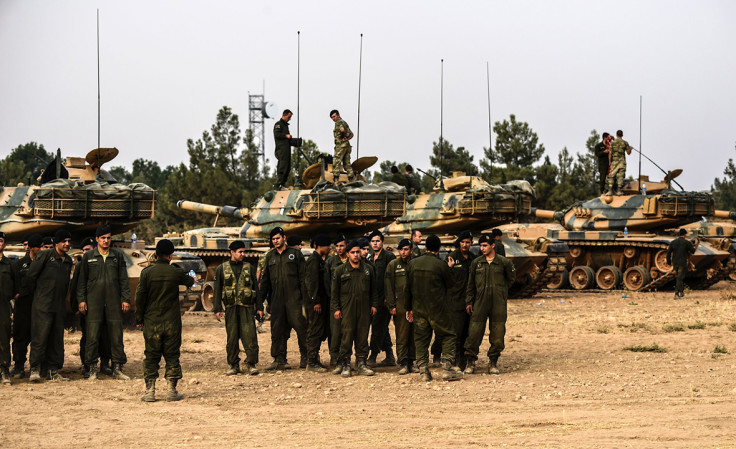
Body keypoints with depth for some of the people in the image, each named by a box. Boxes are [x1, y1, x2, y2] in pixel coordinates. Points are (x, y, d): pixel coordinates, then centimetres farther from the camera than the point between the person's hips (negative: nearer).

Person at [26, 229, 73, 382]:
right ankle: (35, 369, -6)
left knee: (57, 339, 6)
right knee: (40, 336, -10)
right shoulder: (45, 255, -6)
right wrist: (38, 292, 6)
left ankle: (53, 371, 11)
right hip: (42, 305, -6)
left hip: (59, 306, 6)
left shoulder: (68, 260, 14)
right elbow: (30, 276, -3)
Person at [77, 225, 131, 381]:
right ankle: (92, 369, 5)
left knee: (116, 336, 2)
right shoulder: (88, 256, 6)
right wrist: (81, 300, -1)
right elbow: (82, 280, 7)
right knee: (92, 337, -2)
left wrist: (126, 299, 2)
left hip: (113, 302, 1)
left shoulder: (118, 255, 9)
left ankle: (117, 369, 9)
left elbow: (123, 279, 9)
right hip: (93, 302, -1)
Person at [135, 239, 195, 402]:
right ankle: (172, 391, 6)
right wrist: (192, 279, 44)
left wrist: (139, 319, 5)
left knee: (151, 357, 7)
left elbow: (139, 296, -5)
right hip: (172, 322, 0)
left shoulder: (147, 272, -6)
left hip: (151, 322, 0)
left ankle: (150, 390, 3)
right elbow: (189, 281, 19)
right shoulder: (176, 272, -4)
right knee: (172, 356, 7)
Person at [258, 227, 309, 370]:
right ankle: (280, 360, 8)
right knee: (277, 331, 3)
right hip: (276, 300, 4)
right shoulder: (270, 256, 16)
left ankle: (306, 358, 3)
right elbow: (265, 280, 19)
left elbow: (303, 277, 1)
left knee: (300, 326, -7)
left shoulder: (295, 254, 5)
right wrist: (260, 300, 12)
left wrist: (305, 298, -7)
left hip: (294, 299, -4)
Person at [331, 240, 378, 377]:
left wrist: (374, 304, 11)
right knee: (347, 336, -6)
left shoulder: (368, 269, 12)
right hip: (346, 309, -3)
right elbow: (334, 292, 5)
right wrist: (335, 308, -1)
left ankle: (361, 364, 11)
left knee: (363, 336, 4)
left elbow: (373, 289, 18)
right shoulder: (340, 270, 4)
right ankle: (345, 365, 2)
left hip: (364, 309, 3)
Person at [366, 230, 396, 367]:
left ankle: (372, 357, -9)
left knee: (378, 327, -10)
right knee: (382, 328, 11)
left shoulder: (389, 257, -6)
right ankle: (390, 357, 18)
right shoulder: (369, 257, 16)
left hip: (384, 299, -8)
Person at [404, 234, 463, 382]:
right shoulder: (441, 265, -11)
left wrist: (408, 308, 15)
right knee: (448, 336, 7)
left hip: (418, 309, 4)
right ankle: (447, 367, -2)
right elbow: (450, 285, 3)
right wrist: (449, 269, 18)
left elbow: (408, 288, 7)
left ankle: (423, 371, 6)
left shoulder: (413, 263, 3)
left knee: (421, 338, 9)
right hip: (437, 309, -4)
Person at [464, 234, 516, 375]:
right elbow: (470, 284, 12)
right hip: (480, 302, 1)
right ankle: (470, 362, 7)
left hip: (498, 304, -1)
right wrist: (469, 301, 9)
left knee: (497, 334, 1)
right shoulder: (476, 263, 6)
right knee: (474, 332, -3)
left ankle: (493, 362, 13)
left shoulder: (504, 262, 1)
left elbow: (511, 278, 17)